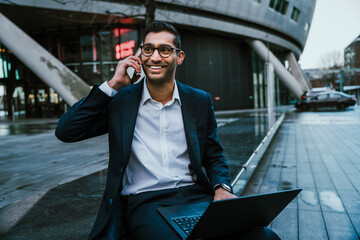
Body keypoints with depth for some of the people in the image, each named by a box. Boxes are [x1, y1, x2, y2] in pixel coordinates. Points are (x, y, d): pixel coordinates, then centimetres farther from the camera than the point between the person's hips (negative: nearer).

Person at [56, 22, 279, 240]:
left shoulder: (200, 101, 10)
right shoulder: (120, 100, 4)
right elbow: (65, 132, -3)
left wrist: (222, 188, -6)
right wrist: (112, 85, -6)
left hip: (195, 196, 3)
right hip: (143, 201, -2)